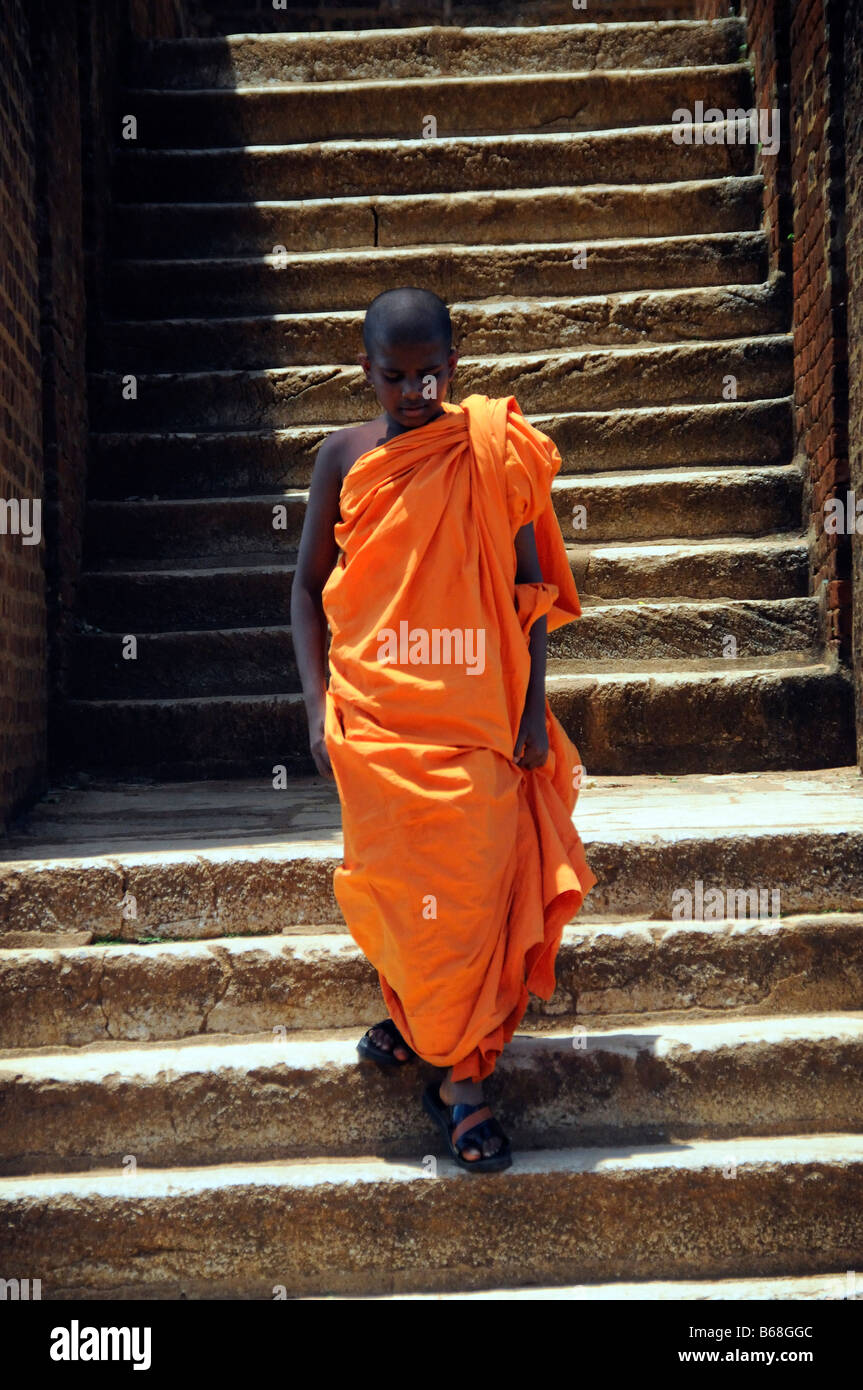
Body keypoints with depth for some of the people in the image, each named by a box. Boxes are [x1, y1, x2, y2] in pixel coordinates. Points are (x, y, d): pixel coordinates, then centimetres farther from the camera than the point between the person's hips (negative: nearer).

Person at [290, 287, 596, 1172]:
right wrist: (317, 707, -1)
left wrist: (535, 708, 0)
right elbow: (309, 587, 8)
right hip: (376, 716, 1)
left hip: (478, 716, 0)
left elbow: (528, 586, 4)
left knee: (477, 893, -1)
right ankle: (411, 1013, 33)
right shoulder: (346, 456, 3)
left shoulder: (494, 450, 1)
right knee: (391, 889, 3)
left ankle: (463, 1077, 12)